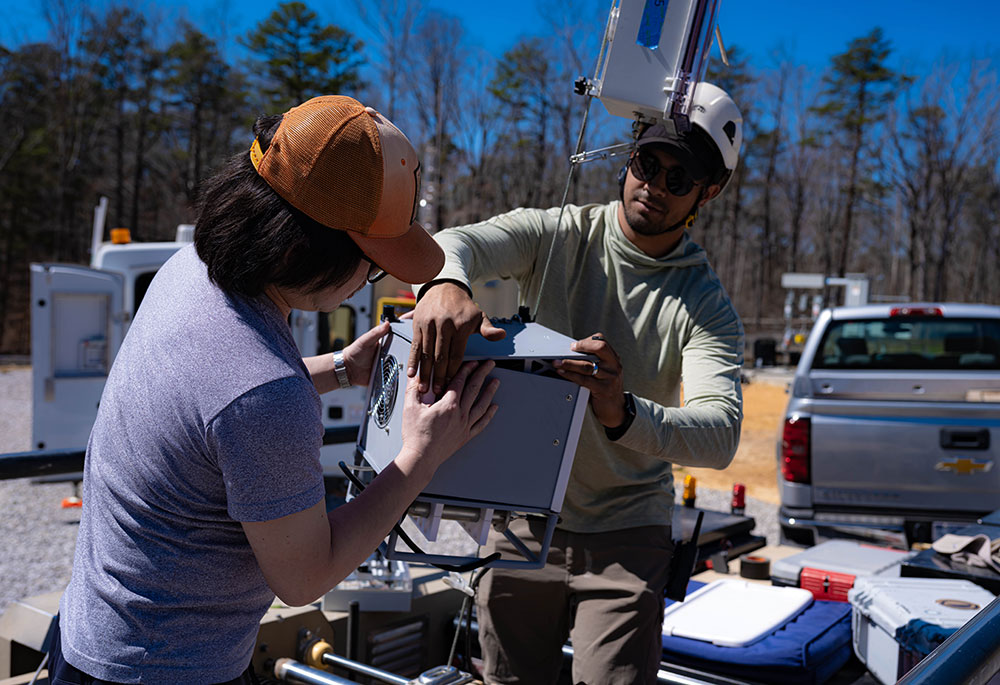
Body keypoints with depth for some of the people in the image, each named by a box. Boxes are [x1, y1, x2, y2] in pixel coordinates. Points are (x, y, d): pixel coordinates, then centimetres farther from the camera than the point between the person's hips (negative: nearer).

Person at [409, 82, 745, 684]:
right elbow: (451, 242, -23)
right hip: (523, 518, 2)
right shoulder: (557, 236, -6)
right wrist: (444, 283, -49)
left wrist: (623, 414, -46)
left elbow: (720, 437, -24)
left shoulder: (708, 307, -10)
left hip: (625, 535, -1)